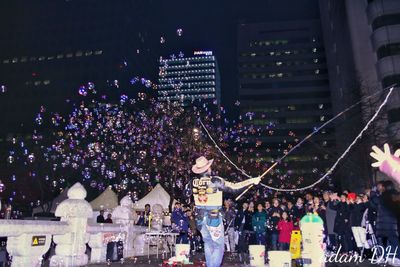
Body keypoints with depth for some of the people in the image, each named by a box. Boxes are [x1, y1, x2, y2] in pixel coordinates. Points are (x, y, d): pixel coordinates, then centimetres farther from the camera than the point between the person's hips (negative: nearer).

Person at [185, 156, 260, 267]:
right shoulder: (215, 181, -17)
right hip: (214, 217, -5)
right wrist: (251, 181, -8)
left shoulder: (193, 183, -4)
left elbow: (187, 194, 13)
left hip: (200, 217, 5)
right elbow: (234, 187, -16)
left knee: (208, 243, 21)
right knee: (218, 246, 6)